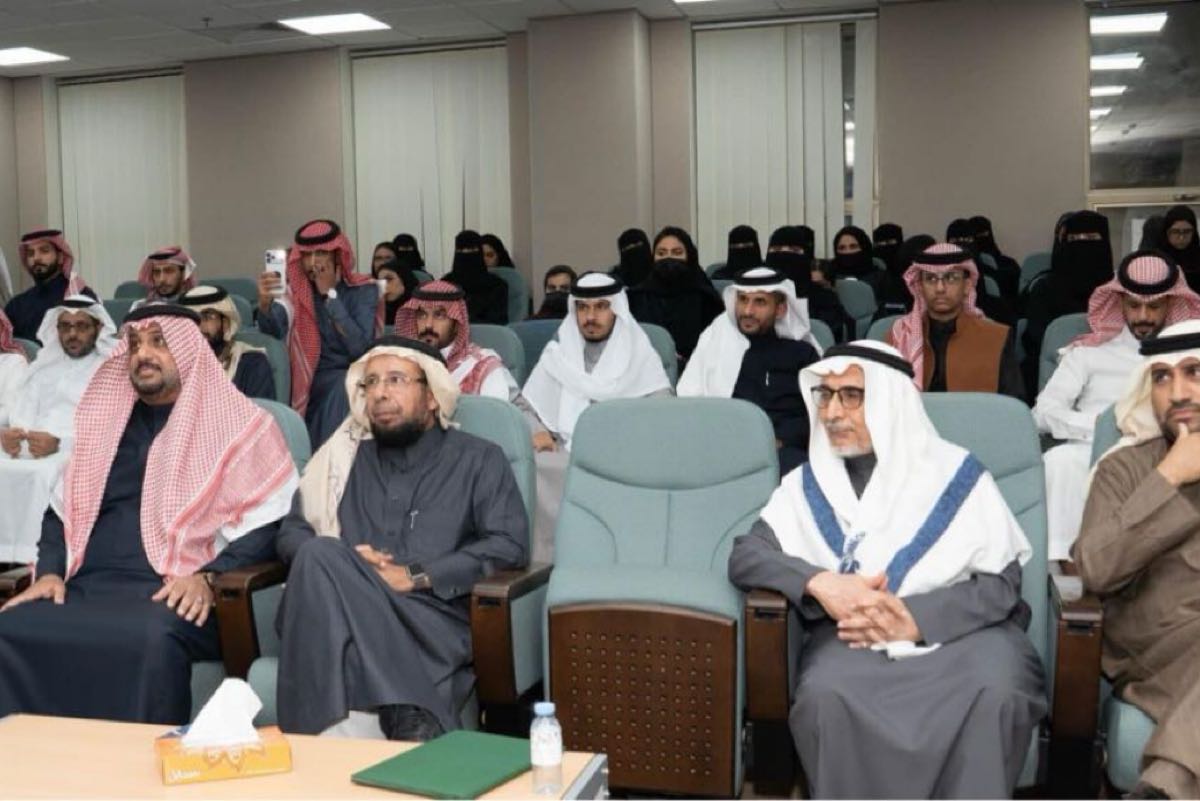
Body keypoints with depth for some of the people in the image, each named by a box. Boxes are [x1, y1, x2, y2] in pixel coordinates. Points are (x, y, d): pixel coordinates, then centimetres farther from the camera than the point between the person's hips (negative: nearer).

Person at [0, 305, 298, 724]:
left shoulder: (238, 424, 6)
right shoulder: (105, 419, 23)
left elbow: (264, 526, -1)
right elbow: (61, 511, 26)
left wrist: (208, 578, -16)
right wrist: (49, 572, 7)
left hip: (173, 595, -5)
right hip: (85, 589, 5)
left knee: (150, 639, -38)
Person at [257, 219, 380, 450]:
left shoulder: (363, 289, -4)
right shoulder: (296, 291, 2)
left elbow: (359, 347, -18)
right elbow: (273, 330, -17)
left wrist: (330, 294, -18)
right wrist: (265, 303, -39)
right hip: (315, 380, 1)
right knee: (343, 388, -30)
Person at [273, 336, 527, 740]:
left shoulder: (478, 460, 16)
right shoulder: (345, 457, 26)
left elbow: (509, 543, 2)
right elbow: (291, 533, 20)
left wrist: (416, 576, -9)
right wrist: (338, 564, -4)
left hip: (435, 616, -3)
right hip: (341, 619, 4)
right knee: (318, 556, -32)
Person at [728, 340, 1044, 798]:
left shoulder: (955, 473, 7)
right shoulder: (808, 483, 14)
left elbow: (1002, 581, 1)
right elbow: (744, 557, 5)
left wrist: (917, 618, -15)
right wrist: (820, 583, -14)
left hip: (960, 630, -1)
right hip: (853, 637, 1)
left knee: (995, 696, -33)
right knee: (825, 697, -32)